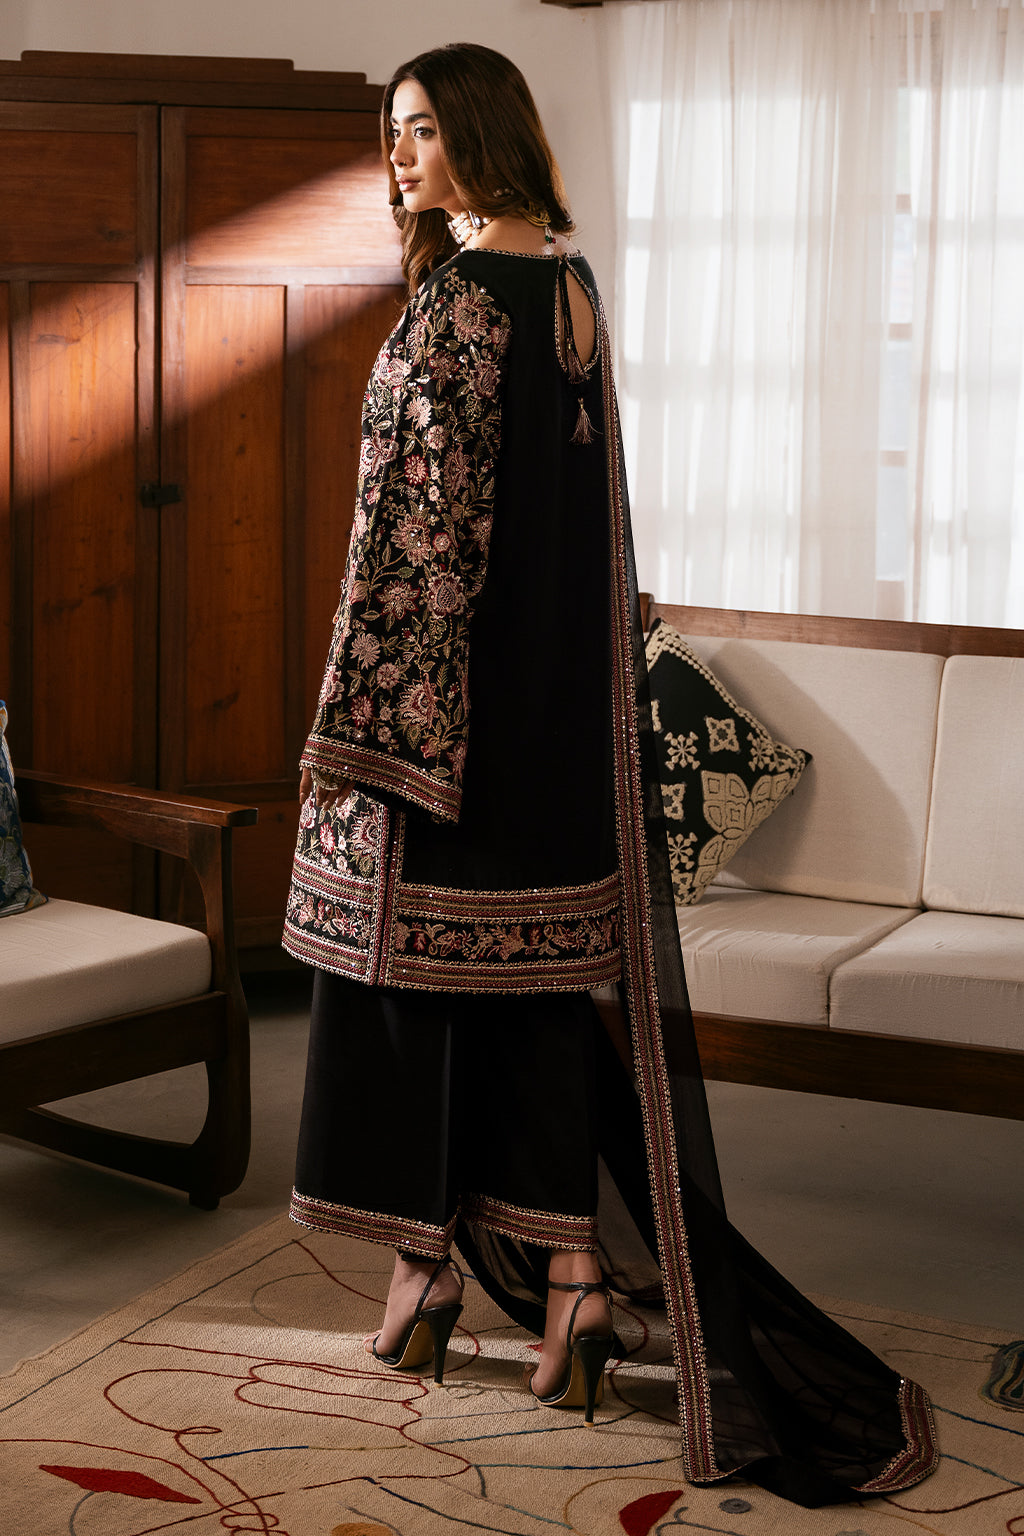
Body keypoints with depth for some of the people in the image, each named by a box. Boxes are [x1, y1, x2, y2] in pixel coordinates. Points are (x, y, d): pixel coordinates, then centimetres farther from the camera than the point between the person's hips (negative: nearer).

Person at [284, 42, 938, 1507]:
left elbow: (419, 520, -19)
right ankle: (575, 1263, 7)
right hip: (561, 700, 8)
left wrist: (353, 718, -16)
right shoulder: (571, 283, 11)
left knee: (410, 951, 5)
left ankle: (427, 1264, 16)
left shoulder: (460, 300, -15)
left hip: (448, 687, -8)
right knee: (534, 970, 9)